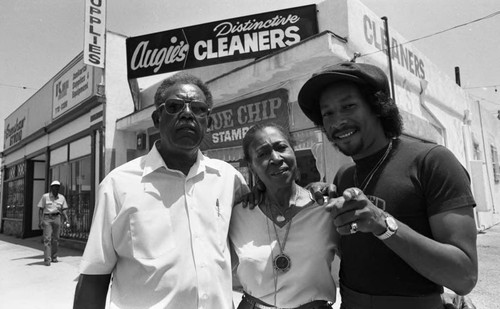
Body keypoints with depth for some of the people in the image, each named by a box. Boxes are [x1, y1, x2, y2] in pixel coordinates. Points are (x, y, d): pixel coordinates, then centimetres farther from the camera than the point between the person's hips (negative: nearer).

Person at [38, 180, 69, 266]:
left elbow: (63, 209, 10)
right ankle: (47, 259, -9)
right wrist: (40, 220, -7)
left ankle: (54, 257, 20)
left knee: (56, 239, 7)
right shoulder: (45, 196, 1)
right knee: (47, 239, -9)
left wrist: (66, 218, -5)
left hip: (57, 218, 3)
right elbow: (40, 209, 1)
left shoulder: (61, 197, 9)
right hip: (47, 218, -3)